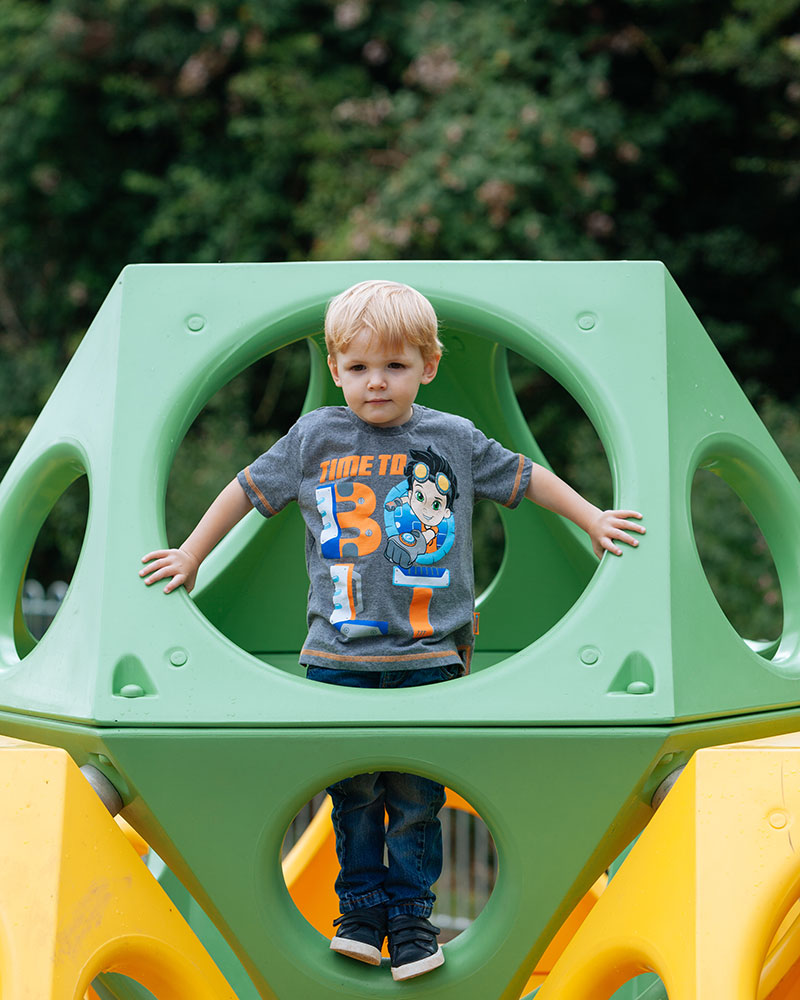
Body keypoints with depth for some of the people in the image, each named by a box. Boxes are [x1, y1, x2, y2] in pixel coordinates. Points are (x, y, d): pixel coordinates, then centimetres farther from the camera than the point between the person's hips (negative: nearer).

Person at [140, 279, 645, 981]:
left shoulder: (454, 440, 2)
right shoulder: (315, 438, 1)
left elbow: (523, 477, 15)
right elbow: (248, 489, 11)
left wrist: (593, 520, 17)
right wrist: (191, 554, 15)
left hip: (428, 655, 0)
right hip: (339, 656, 1)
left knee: (416, 798, 5)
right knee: (353, 793, 8)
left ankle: (411, 915, 18)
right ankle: (361, 909, 22)